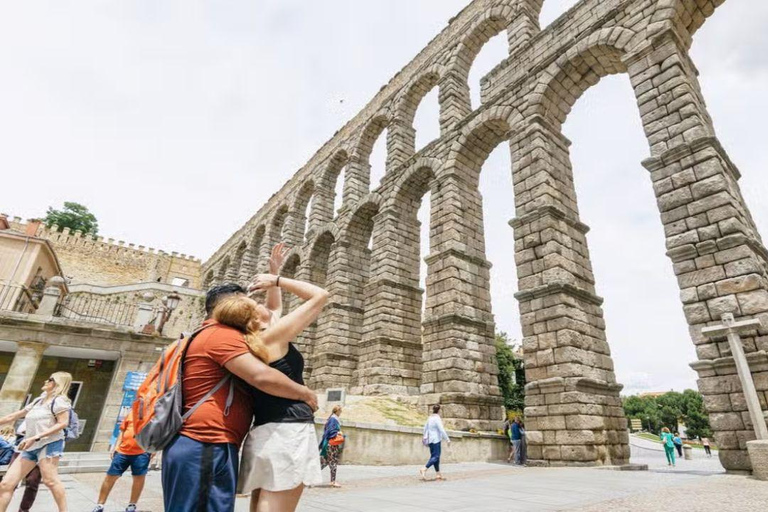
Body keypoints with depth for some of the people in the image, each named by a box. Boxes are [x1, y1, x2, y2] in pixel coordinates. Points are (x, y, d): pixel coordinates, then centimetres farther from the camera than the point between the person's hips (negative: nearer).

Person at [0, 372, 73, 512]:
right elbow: (15, 416, 28)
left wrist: (35, 437, -20)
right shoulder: (38, 401, 21)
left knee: (49, 480, -14)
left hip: (49, 443, -9)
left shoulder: (59, 400, -5)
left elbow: (63, 423, -16)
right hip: (31, 447, 9)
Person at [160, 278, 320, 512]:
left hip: (194, 447, 11)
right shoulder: (222, 334, -12)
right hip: (206, 448, -11)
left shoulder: (211, 336, 20)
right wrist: (304, 393, -10)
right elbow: (262, 377, -23)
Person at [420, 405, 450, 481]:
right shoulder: (437, 418, -15)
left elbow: (425, 428, 17)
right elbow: (442, 430, -19)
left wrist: (425, 438, 25)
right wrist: (447, 439, -13)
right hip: (436, 440, -9)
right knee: (436, 457, -7)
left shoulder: (430, 418, 10)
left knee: (433, 456, 12)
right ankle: (424, 469, -19)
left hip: (430, 440, 9)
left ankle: (438, 474, 17)